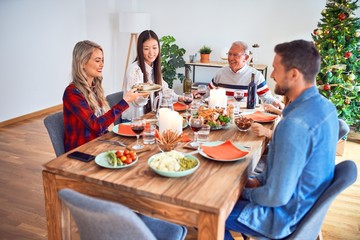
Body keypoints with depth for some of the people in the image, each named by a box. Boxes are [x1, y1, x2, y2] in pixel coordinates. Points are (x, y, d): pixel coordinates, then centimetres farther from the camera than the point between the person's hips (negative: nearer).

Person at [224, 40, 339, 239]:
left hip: (285, 218, -9)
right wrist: (260, 179, 5)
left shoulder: (294, 124, -34)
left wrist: (246, 193, -10)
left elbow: (277, 197, -28)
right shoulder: (325, 106, -3)